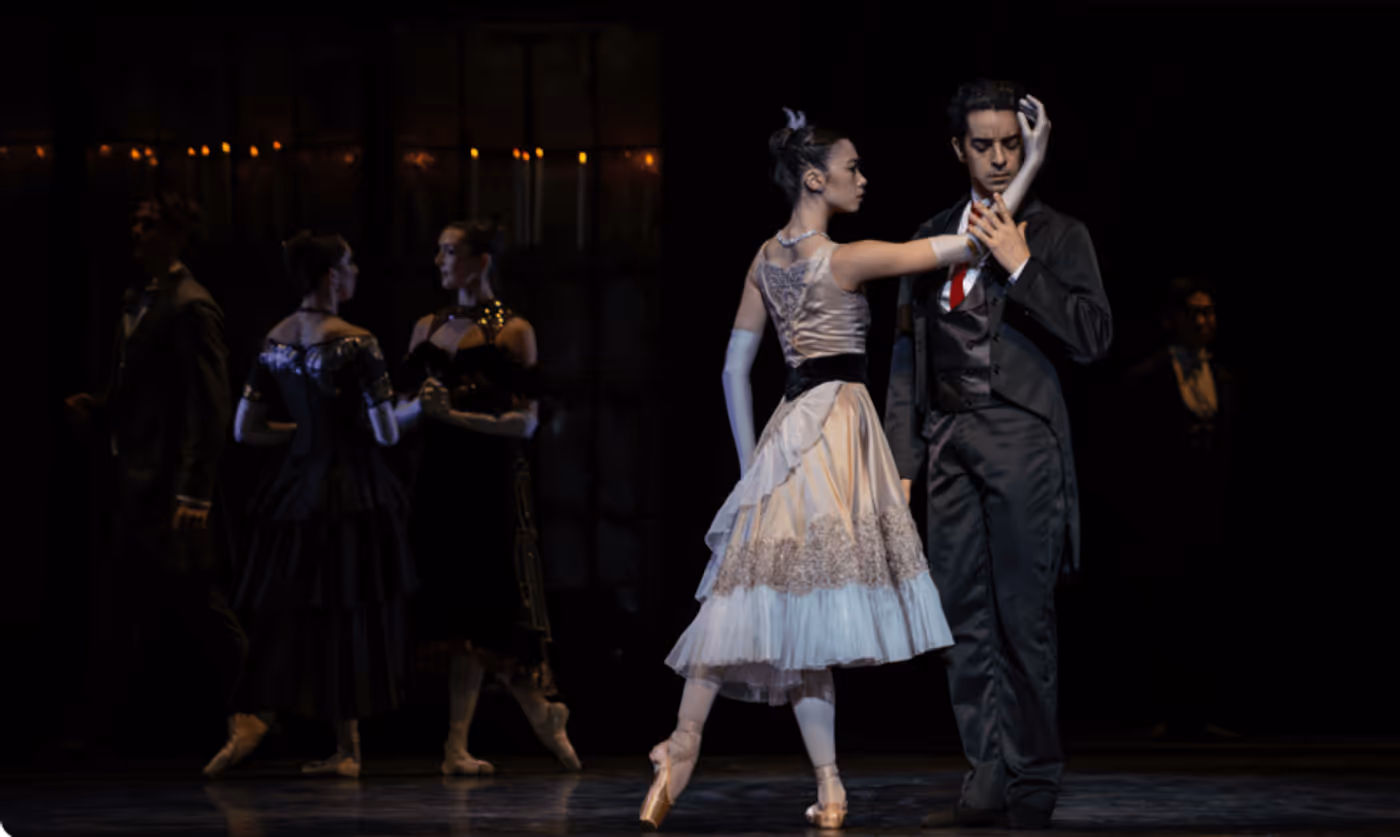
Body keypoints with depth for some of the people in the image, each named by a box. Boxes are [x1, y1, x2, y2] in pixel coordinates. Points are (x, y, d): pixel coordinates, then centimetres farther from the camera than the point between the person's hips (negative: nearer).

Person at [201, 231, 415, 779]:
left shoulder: (275, 341, 5)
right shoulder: (355, 343, -14)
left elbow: (245, 430, 8)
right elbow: (386, 432, -14)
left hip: (297, 488, 5)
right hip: (353, 494, -5)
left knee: (279, 612, 11)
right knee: (352, 612, 4)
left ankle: (248, 719, -7)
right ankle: (346, 750, 10)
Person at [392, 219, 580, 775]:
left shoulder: (512, 332, -2)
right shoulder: (427, 329, 14)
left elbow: (526, 422, -9)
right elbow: (400, 410, 15)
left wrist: (454, 414, -18)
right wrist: (418, 408, -7)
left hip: (491, 480, -5)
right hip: (437, 478, 5)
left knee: (479, 610, -6)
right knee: (462, 610, 2)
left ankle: (457, 745, 0)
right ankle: (542, 713, 13)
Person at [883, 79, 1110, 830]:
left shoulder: (1057, 236, 4)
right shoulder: (932, 238, 16)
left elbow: (1095, 336, -7)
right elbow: (908, 353, 17)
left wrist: (1021, 267, -14)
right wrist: (901, 457, 12)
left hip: (1021, 436, -5)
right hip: (950, 439, 5)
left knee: (1022, 614, -5)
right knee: (964, 618, 4)